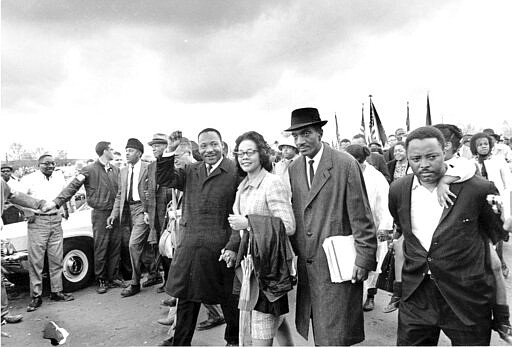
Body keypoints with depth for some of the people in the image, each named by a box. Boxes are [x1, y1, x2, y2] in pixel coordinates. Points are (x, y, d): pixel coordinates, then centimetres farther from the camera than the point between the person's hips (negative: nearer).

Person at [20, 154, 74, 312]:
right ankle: (36, 296, 8)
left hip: (56, 221, 4)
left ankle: (57, 292, 18)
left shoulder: (59, 176, 11)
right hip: (37, 222, -4)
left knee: (56, 259, 8)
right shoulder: (29, 179, -4)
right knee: (36, 261, 0)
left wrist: (64, 209, 22)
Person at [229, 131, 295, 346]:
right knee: (276, 316, 21)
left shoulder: (273, 183, -14)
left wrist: (248, 223, -20)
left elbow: (288, 226, -19)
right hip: (250, 259, 8)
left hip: (270, 261, -8)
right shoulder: (243, 186, 11)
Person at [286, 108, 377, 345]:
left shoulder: (346, 164, -10)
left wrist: (364, 259, -10)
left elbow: (361, 217, -9)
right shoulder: (293, 169, 6)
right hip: (306, 265, 5)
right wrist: (295, 252, 10)